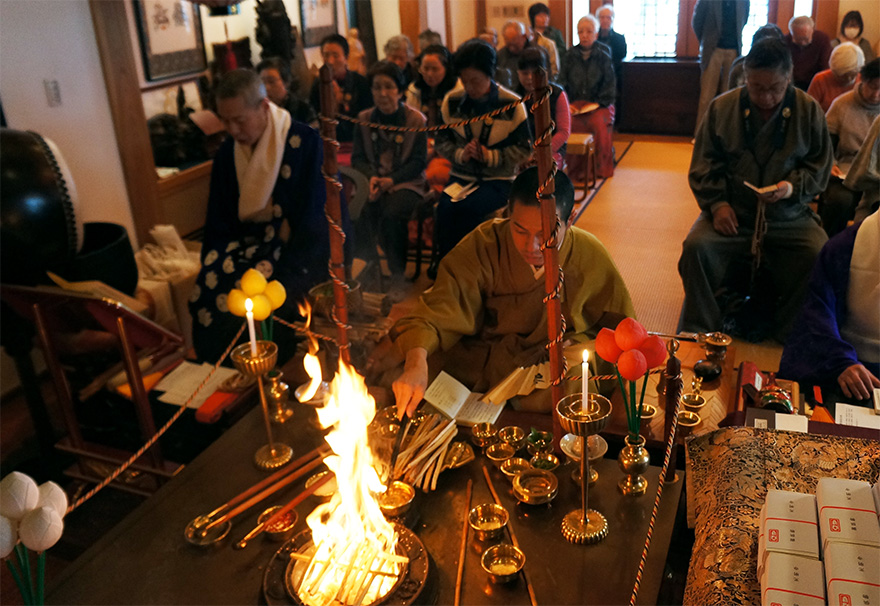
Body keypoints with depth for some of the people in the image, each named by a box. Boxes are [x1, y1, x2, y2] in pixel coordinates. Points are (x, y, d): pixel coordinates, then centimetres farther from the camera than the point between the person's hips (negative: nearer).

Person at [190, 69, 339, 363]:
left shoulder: (305, 142, -10)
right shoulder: (227, 153, 8)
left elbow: (316, 217, -14)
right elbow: (218, 222, 13)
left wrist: (282, 275, -22)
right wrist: (212, 265, -4)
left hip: (298, 248, -5)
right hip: (249, 242, 5)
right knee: (205, 292, -20)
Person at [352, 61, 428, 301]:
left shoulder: (415, 119, -1)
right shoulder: (364, 119, 9)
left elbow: (419, 162, -3)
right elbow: (358, 157, 9)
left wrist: (391, 180, -16)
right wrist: (372, 177, -12)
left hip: (407, 183, -2)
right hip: (375, 181, 3)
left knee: (391, 214, -33)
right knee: (362, 213, -30)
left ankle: (398, 275, -15)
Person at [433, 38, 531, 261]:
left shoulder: (511, 105, -5)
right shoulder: (452, 101, 3)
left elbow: (524, 149, -1)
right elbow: (441, 141, 9)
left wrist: (491, 156, -16)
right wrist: (460, 154, -12)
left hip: (498, 180, -3)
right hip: (461, 176, 3)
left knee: (465, 208, -32)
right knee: (445, 207, -28)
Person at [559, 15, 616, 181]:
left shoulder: (603, 55, 3)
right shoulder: (570, 56, 9)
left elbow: (610, 83, 3)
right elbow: (562, 81, 8)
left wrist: (599, 103, -8)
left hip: (598, 104, -1)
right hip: (575, 103, 1)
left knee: (600, 124, -31)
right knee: (569, 123, -30)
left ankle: (602, 169, -11)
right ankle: (576, 169, -17)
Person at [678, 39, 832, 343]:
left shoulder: (810, 110, 3)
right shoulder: (721, 107, 3)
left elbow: (819, 168, 8)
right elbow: (703, 166, 7)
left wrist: (792, 187, -14)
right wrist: (716, 203, -8)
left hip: (789, 216, 1)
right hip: (732, 213, 0)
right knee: (696, 247, -28)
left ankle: (791, 336, -3)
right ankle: (700, 333, -10)